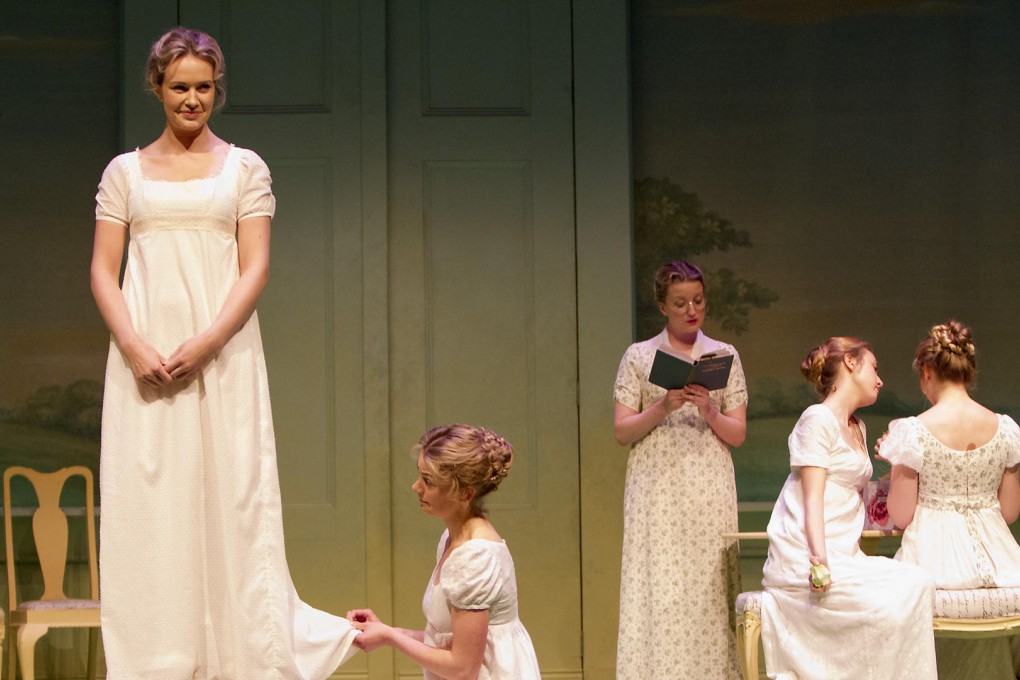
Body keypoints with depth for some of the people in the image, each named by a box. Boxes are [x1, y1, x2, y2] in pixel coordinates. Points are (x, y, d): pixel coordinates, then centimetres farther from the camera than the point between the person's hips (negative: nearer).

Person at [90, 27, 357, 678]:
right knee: (147, 507, 0)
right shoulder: (126, 171, 11)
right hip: (145, 356, 1)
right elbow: (104, 271, 6)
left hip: (222, 356, -1)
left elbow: (255, 268, -1)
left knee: (232, 498, -2)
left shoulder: (244, 168, 7)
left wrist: (205, 343, -14)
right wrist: (134, 347, -10)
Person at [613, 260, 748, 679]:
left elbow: (738, 435, 8)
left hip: (709, 491, 1)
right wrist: (662, 408, -13)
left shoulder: (724, 356, 11)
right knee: (657, 591, -6)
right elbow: (622, 431, 3)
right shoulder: (639, 356, 7)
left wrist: (710, 412, -11)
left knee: (708, 592, -3)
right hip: (656, 489, -1)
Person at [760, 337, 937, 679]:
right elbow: (813, 498, -12)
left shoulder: (857, 428, 25)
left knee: (915, 584, -19)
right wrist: (820, 562, -22)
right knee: (910, 587, -24)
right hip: (807, 560, -8)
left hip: (843, 556, 8)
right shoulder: (818, 420, -3)